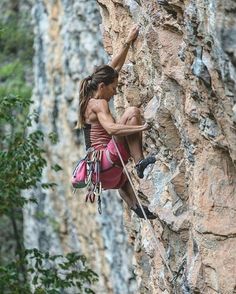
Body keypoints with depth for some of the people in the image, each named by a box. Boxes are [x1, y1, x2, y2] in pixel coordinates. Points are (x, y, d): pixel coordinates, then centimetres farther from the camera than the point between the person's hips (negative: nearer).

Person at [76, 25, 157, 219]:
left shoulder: (90, 101, 19)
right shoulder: (99, 103, -7)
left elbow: (114, 68, 26)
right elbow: (111, 128, -27)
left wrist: (128, 43, 29)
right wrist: (141, 127, -29)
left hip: (104, 174, 10)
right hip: (106, 162, -10)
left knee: (123, 176, 47)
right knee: (132, 112, -16)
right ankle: (140, 161, -24)